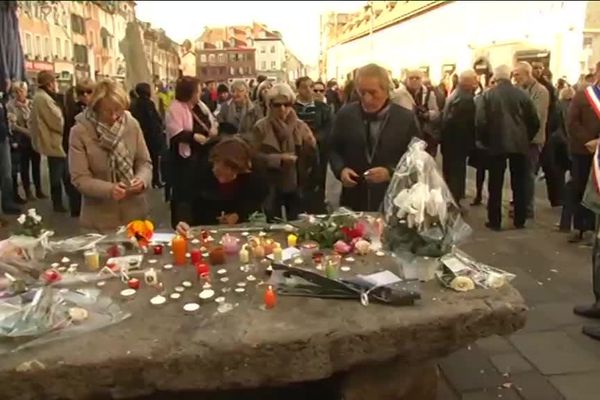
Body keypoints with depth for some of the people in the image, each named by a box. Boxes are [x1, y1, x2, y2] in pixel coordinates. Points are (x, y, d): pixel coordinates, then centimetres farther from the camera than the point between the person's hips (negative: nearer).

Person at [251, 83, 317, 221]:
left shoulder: (300, 125, 1)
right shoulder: (260, 127, -3)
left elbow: (311, 158, -1)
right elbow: (255, 157, -9)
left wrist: (310, 145, -21)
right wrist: (278, 159, -21)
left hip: (296, 186, 2)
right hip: (271, 188, -2)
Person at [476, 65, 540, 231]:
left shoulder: (488, 95, -3)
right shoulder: (522, 94, 1)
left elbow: (480, 121, -9)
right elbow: (534, 121, 2)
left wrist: (485, 141, 5)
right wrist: (526, 138, 17)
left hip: (497, 144, -2)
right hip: (520, 144, 2)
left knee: (495, 185, 5)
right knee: (519, 184, 10)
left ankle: (494, 221, 7)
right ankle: (520, 221, 16)